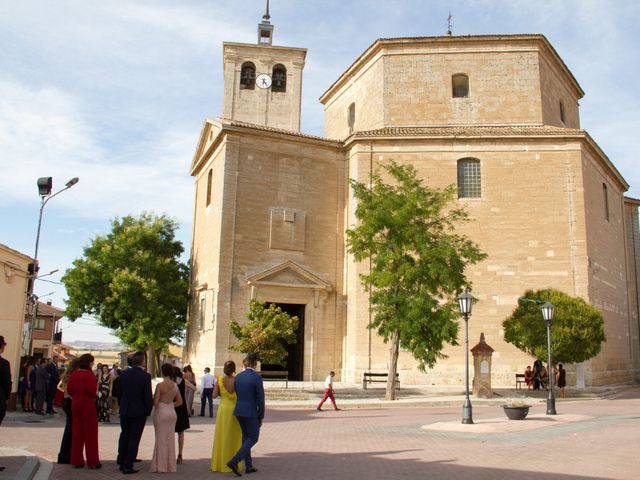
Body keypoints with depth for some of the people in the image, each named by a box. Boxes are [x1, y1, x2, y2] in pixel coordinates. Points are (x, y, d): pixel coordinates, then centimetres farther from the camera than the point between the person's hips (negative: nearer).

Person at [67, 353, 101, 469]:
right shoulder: (89, 374, -15)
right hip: (87, 404, -7)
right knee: (90, 432, 2)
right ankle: (92, 461, 7)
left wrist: (76, 396, 14)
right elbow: (91, 390, -21)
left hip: (75, 403, 7)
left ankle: (76, 461, 17)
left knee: (77, 432, 12)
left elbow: (69, 389, 7)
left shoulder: (74, 374, 6)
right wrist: (93, 397, -1)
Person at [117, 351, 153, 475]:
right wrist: (148, 410, -2)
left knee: (124, 436, 20)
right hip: (139, 412, -5)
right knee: (134, 438, 5)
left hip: (124, 411, 5)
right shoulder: (146, 376, -17)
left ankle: (121, 462, 29)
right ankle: (128, 466, 7)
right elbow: (148, 397, -16)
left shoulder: (124, 374, -3)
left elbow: (119, 392, 5)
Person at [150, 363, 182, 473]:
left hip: (161, 413, -5)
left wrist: (152, 397, 5)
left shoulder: (160, 385, -15)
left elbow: (155, 402, -15)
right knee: (170, 439, 12)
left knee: (161, 439, 4)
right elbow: (180, 402, 8)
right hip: (172, 413, 5)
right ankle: (170, 465, 18)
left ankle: (161, 465, 9)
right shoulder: (175, 385, 3)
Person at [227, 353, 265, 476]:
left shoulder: (238, 376, 4)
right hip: (251, 412, -7)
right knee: (253, 438, 6)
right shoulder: (256, 377, -15)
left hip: (239, 411, 7)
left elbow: (237, 394, 11)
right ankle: (234, 461, -7)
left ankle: (248, 466, 23)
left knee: (245, 437, 18)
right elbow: (260, 398, -13)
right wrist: (261, 416, -3)